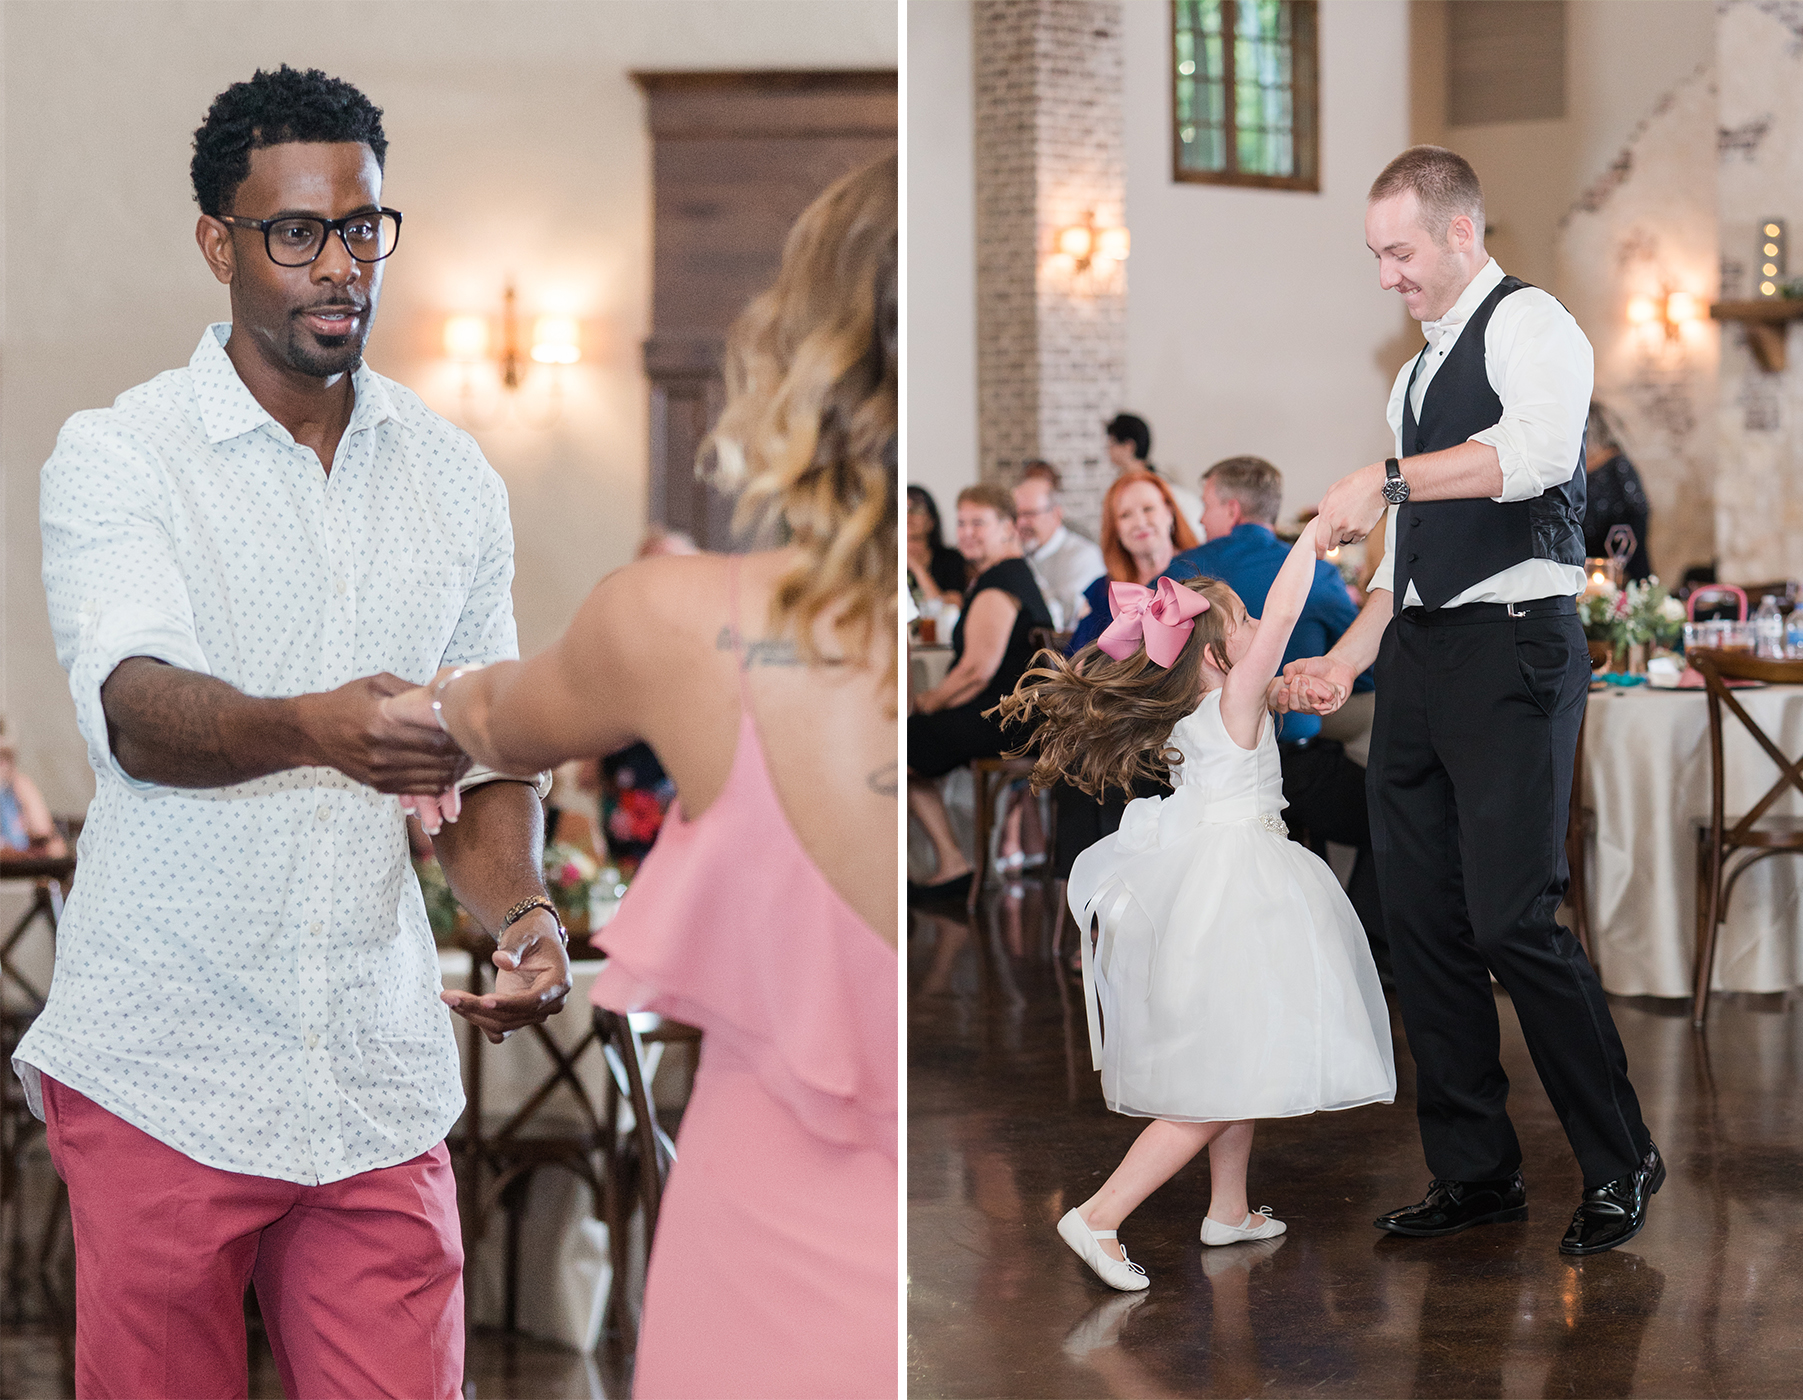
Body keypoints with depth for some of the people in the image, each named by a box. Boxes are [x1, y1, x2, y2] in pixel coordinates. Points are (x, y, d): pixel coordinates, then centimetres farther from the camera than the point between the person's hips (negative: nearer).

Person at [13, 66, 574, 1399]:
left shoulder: (456, 480, 9)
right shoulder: (115, 457, -4)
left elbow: (491, 758, 11)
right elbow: (133, 708, -22)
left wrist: (522, 911, -9)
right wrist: (316, 729, -41)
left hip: (382, 1078, 3)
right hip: (162, 1075, -3)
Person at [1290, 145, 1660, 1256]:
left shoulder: (1529, 323, -5)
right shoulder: (1421, 373, 23)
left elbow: (1539, 450, -26)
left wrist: (1387, 478, -26)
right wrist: (1353, 653, 15)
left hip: (1513, 652, -9)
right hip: (1421, 661, 9)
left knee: (1514, 920, -12)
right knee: (1422, 917, 6)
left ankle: (1621, 1163, 3)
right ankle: (1476, 1172, 14)